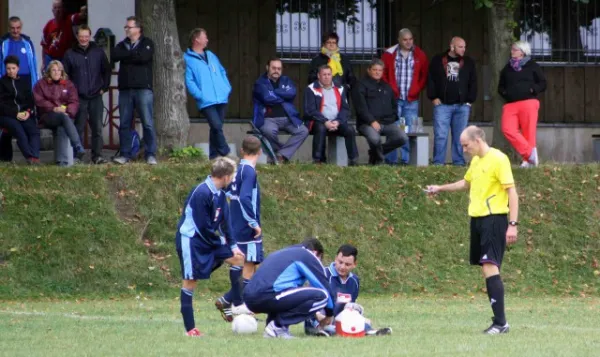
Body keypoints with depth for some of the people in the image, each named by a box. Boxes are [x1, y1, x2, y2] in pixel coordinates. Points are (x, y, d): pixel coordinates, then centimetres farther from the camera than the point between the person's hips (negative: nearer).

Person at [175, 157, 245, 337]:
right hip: (190, 240, -9)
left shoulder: (220, 194, 4)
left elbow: (224, 222, 10)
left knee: (238, 258, 3)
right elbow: (203, 226, -22)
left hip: (209, 239, 9)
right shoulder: (202, 193, -24)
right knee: (190, 281, -6)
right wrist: (221, 241, -9)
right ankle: (190, 328, -2)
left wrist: (233, 245, 0)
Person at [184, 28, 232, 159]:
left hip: (221, 99, 7)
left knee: (216, 128, 8)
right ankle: (226, 154, -12)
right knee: (217, 126, -18)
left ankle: (214, 155, 17)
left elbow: (222, 72, 24)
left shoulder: (211, 56, 21)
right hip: (206, 102, -6)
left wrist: (227, 88, 10)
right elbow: (189, 81, -8)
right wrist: (199, 95, -17)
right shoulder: (188, 59, -2)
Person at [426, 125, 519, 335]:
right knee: (487, 270, 7)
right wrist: (440, 189, 33)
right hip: (477, 219, 9)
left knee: (490, 267, -17)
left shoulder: (498, 159, -12)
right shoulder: (476, 161, 15)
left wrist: (513, 224, -21)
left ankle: (500, 323, -19)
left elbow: (512, 192, -15)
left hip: (494, 219, -9)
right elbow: (466, 183, 35)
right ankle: (499, 322, 10)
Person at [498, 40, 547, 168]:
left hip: (528, 103, -4)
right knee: (507, 129, -17)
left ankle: (528, 160, 1)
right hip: (510, 104, 4)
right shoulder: (507, 68, 19)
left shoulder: (532, 66, 7)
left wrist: (532, 90, -11)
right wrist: (504, 93, 4)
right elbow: (501, 86, 26)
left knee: (528, 132, -6)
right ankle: (529, 153, -13)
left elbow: (542, 84, 7)